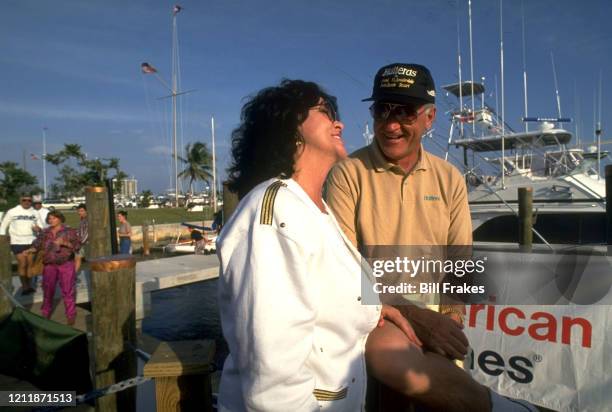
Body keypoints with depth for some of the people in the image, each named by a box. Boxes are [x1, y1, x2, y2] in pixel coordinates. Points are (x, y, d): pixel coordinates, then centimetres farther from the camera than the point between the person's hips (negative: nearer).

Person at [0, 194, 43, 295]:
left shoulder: (35, 213, 7)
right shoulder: (12, 212, 1)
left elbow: (41, 226, 13)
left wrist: (38, 228, -11)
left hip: (31, 241, 2)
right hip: (17, 242, -2)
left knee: (30, 264, 5)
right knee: (22, 264, -5)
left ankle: (29, 285, 13)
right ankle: (24, 286, 1)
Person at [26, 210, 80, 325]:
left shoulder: (69, 231, 0)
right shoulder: (45, 233, 10)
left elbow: (77, 246, -7)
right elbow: (36, 245, 5)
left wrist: (64, 243, -21)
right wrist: (29, 250, -14)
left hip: (66, 265, -3)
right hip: (49, 265, 3)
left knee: (68, 291, -1)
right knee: (48, 290, 11)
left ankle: (71, 316, 8)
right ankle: (45, 315, 26)